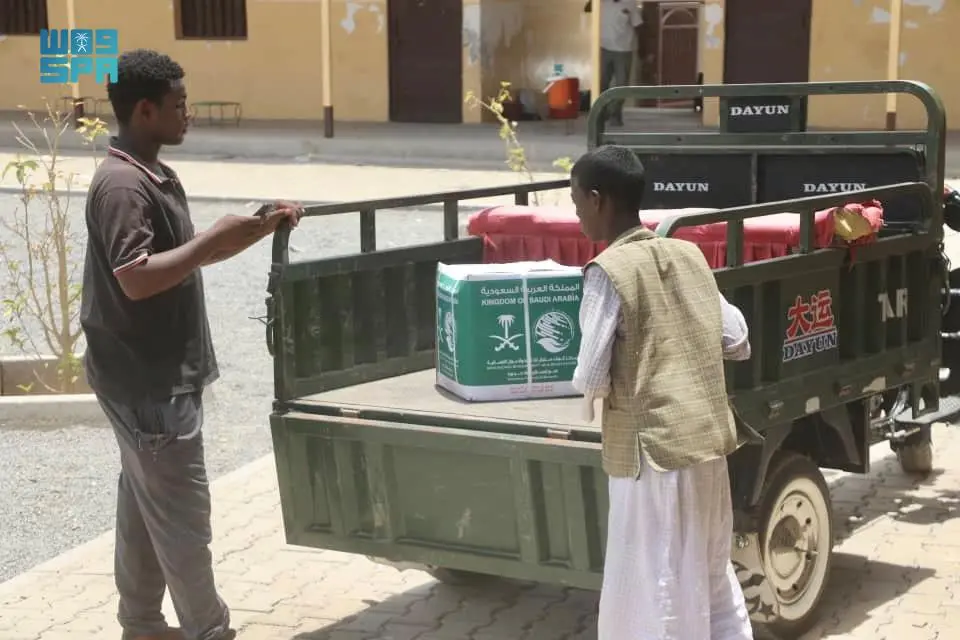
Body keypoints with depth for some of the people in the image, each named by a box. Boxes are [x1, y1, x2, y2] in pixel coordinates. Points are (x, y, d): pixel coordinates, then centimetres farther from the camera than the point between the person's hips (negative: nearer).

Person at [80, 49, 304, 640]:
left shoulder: (156, 177, 12)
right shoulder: (121, 185, -20)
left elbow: (189, 257, 20)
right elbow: (136, 279, -28)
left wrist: (265, 227, 10)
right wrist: (214, 239, -23)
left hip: (159, 374, 10)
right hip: (147, 380, -10)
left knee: (146, 505, 17)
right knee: (182, 511, -1)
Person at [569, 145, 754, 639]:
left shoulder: (609, 271, -12)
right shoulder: (689, 255, 6)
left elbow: (591, 380, -14)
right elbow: (737, 341, 10)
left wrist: (589, 387, 7)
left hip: (653, 446, -7)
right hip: (708, 435, 7)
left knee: (655, 590, 3)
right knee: (713, 575, 20)